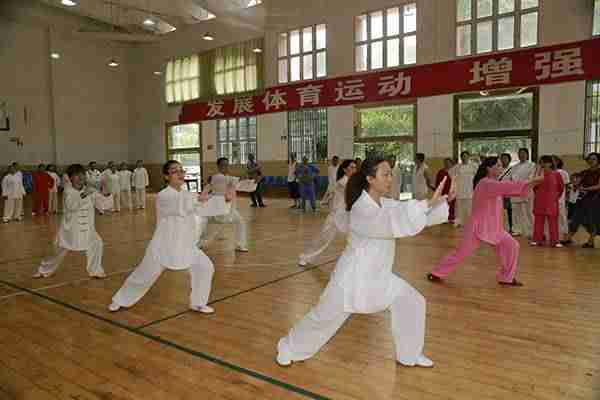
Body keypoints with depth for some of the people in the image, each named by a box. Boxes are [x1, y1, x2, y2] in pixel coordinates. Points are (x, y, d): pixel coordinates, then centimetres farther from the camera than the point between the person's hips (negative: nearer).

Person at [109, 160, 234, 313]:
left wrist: (225, 199, -15)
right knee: (143, 276, 8)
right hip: (164, 245, -5)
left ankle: (197, 303, 14)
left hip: (185, 244, 5)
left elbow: (204, 207, -2)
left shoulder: (186, 194, 5)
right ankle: (120, 300, 35)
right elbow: (179, 206, -36)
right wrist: (198, 198, -49)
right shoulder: (163, 196, -16)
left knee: (205, 267, -5)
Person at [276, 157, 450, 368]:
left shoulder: (386, 204, 0)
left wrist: (440, 201, -21)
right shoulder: (362, 210, -27)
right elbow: (395, 223, -42)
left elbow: (420, 214, -3)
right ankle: (289, 348, 31)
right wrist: (428, 203, -45)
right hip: (353, 275, -8)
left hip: (378, 276, 8)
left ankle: (409, 354, 27)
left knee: (411, 302, 6)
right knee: (324, 317, 6)